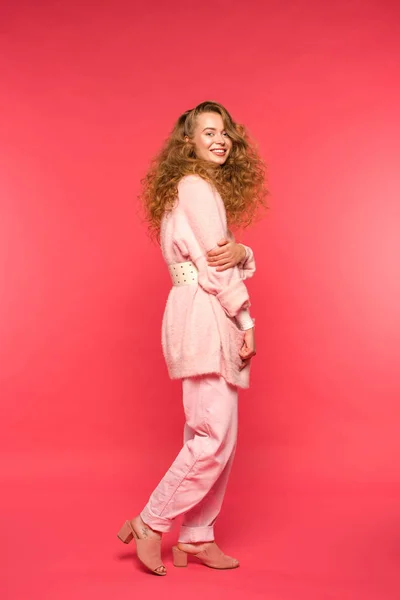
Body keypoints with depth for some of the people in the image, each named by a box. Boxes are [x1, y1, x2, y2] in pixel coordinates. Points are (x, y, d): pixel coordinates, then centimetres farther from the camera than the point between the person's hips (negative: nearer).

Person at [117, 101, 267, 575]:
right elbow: (214, 266, -13)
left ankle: (195, 537, 20)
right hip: (204, 316, -10)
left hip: (214, 320, 10)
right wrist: (246, 323, -8)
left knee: (208, 434, 11)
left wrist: (240, 251, -10)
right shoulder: (195, 186, -8)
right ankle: (150, 524, 6)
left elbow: (225, 258, 14)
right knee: (215, 437, -8)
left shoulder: (208, 189, 22)